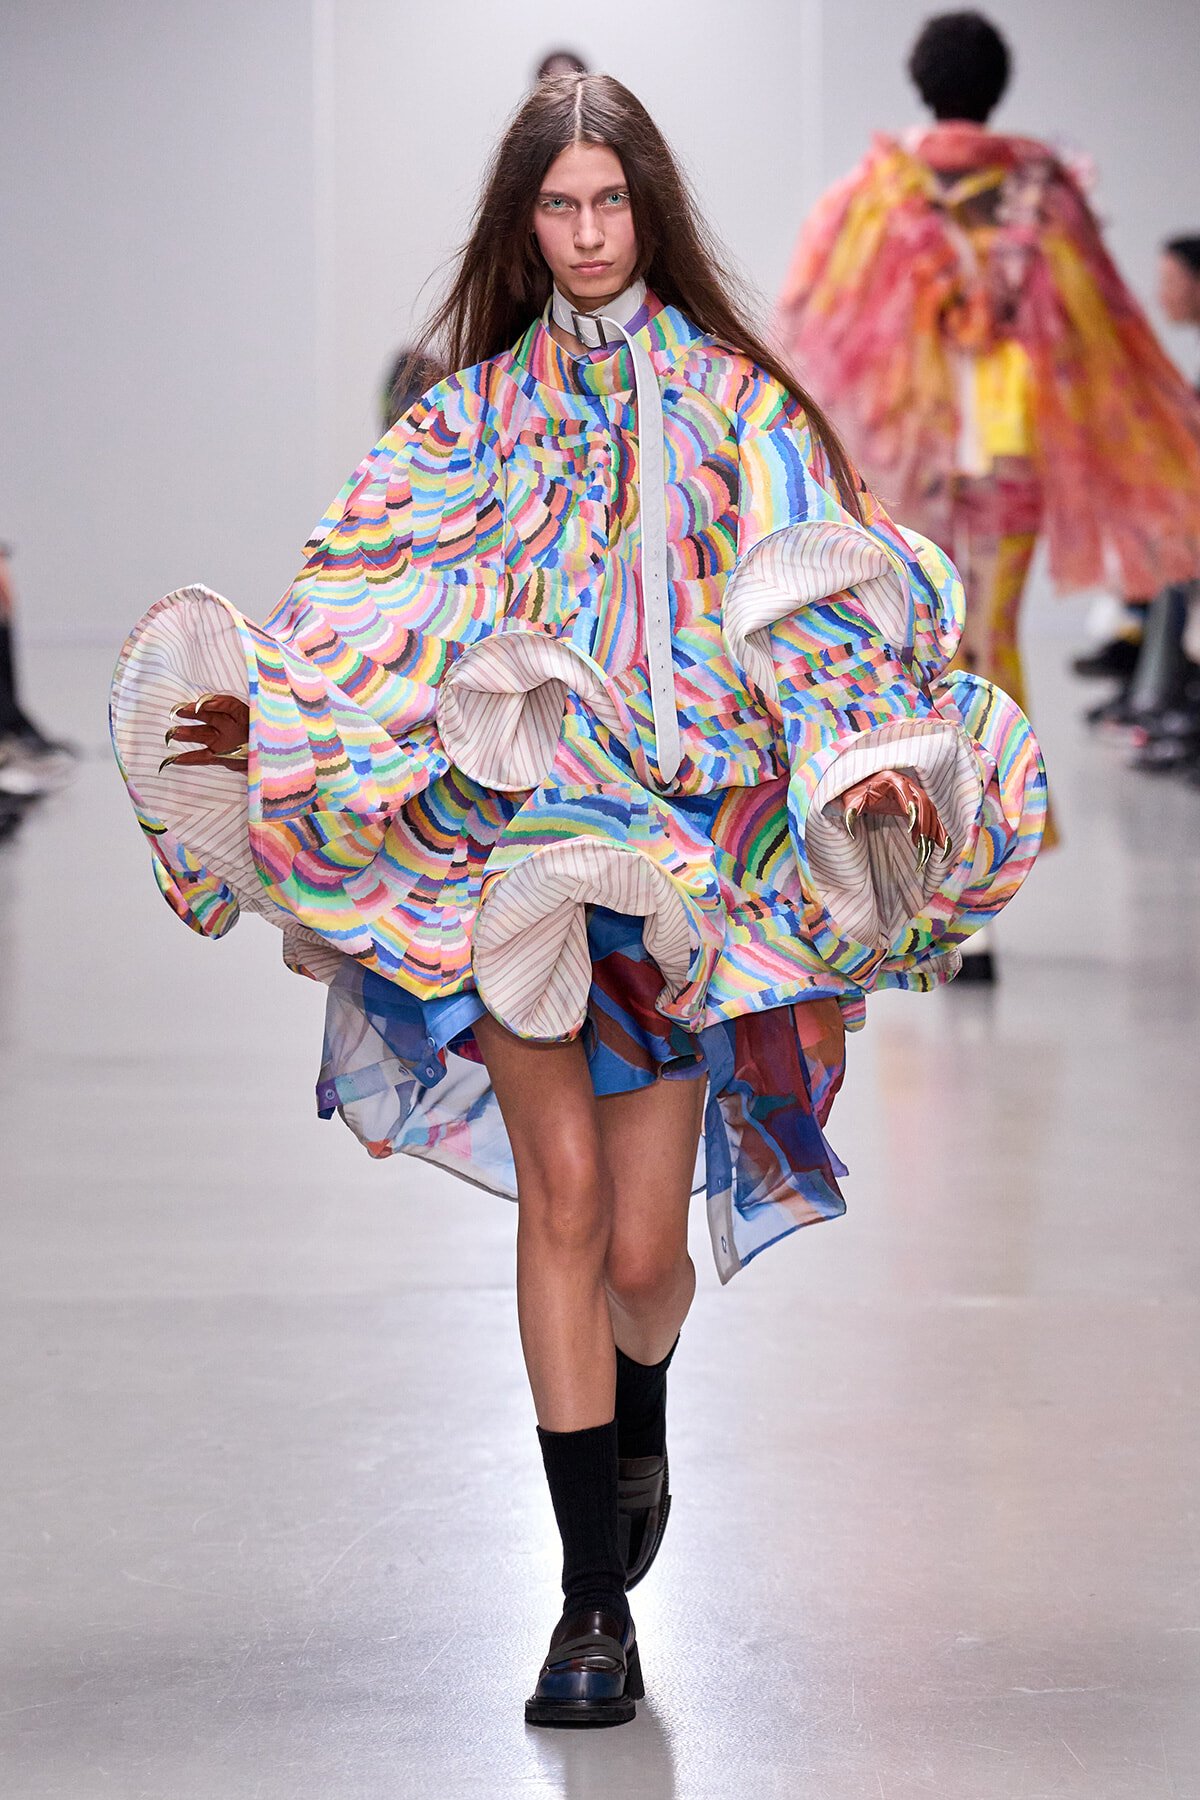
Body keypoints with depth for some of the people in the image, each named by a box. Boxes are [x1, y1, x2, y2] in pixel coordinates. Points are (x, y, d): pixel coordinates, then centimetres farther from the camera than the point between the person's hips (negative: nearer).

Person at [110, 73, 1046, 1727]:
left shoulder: (731, 399, 6)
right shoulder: (475, 411, 11)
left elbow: (816, 598, -2)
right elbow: (371, 596, 11)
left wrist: (866, 753, -17)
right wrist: (268, 710, -5)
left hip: (687, 844, -1)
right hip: (518, 835, 1)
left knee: (645, 1244, -1)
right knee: (562, 1192, -9)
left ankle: (636, 1430, 36)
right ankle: (595, 1602, -3)